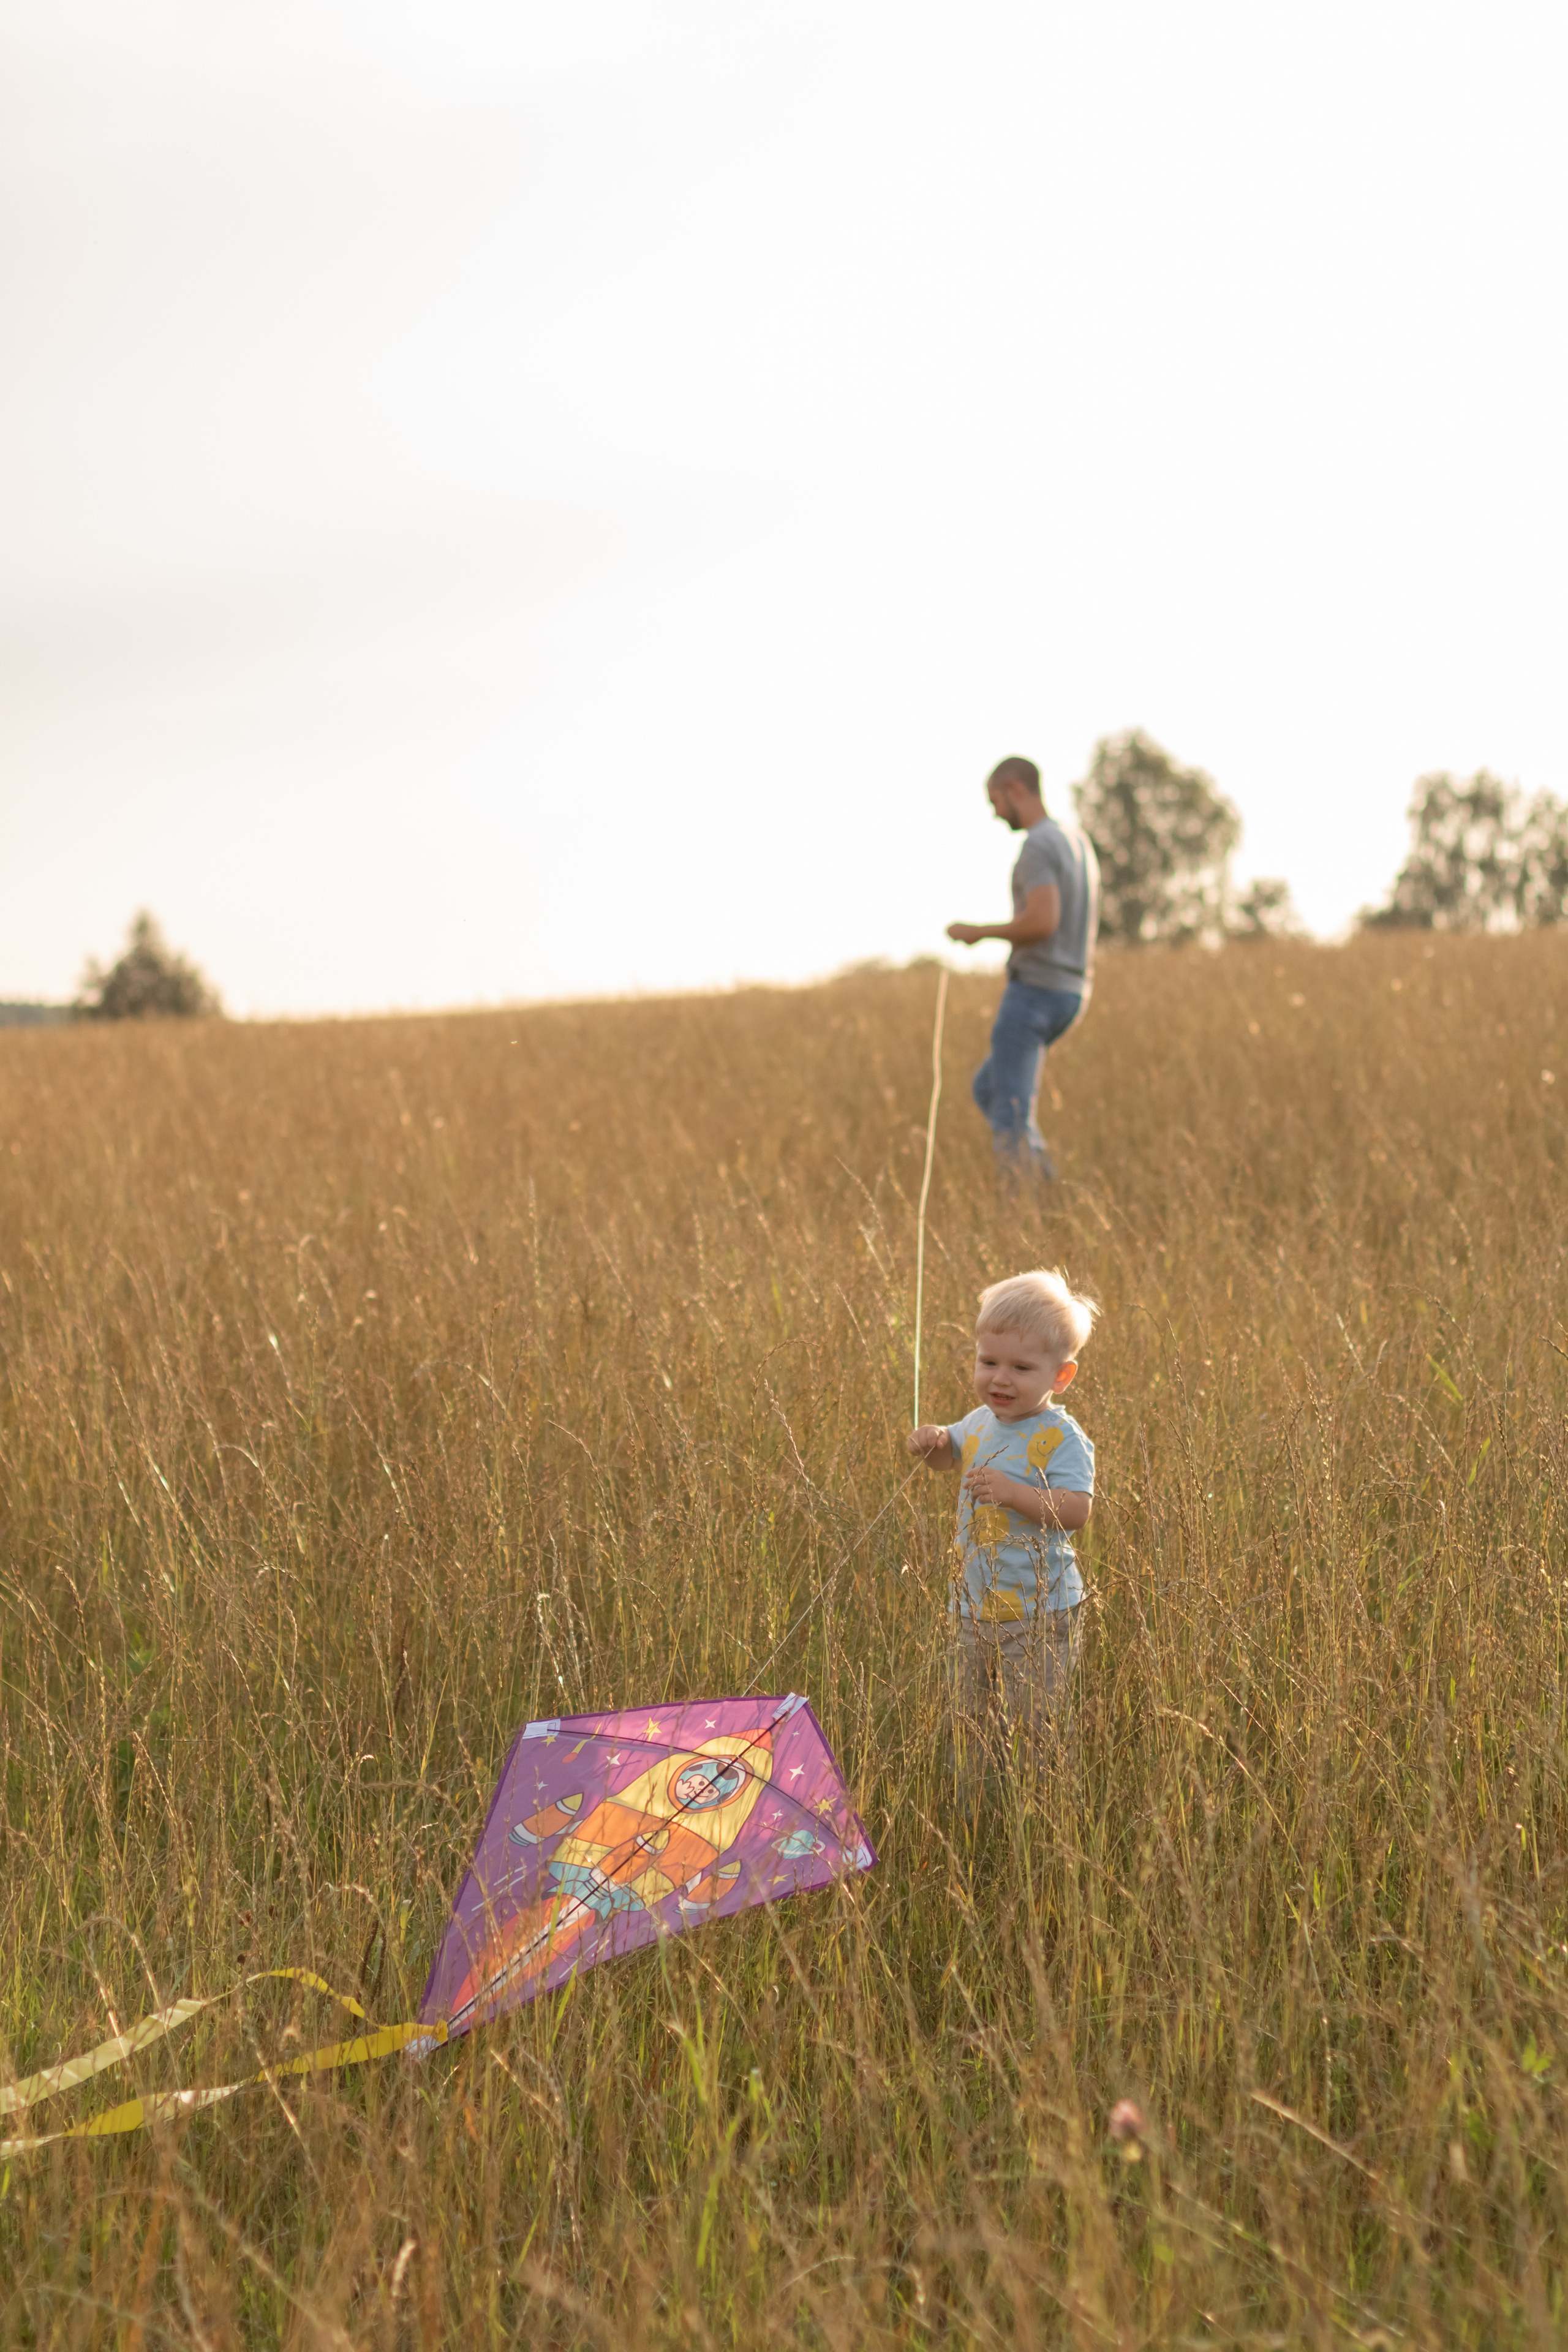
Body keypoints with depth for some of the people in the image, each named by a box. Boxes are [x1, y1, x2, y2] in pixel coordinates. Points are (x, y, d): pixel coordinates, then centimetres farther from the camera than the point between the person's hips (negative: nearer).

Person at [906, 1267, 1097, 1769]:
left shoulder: (1060, 1438, -16)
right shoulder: (982, 1422, 7)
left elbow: (1077, 1509, -26)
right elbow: (952, 1453, 27)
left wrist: (1015, 1492, -35)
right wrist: (932, 1442, 4)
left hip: (1038, 1615, -7)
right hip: (974, 1605, 8)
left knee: (1036, 1728, -1)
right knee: (968, 1723, 17)